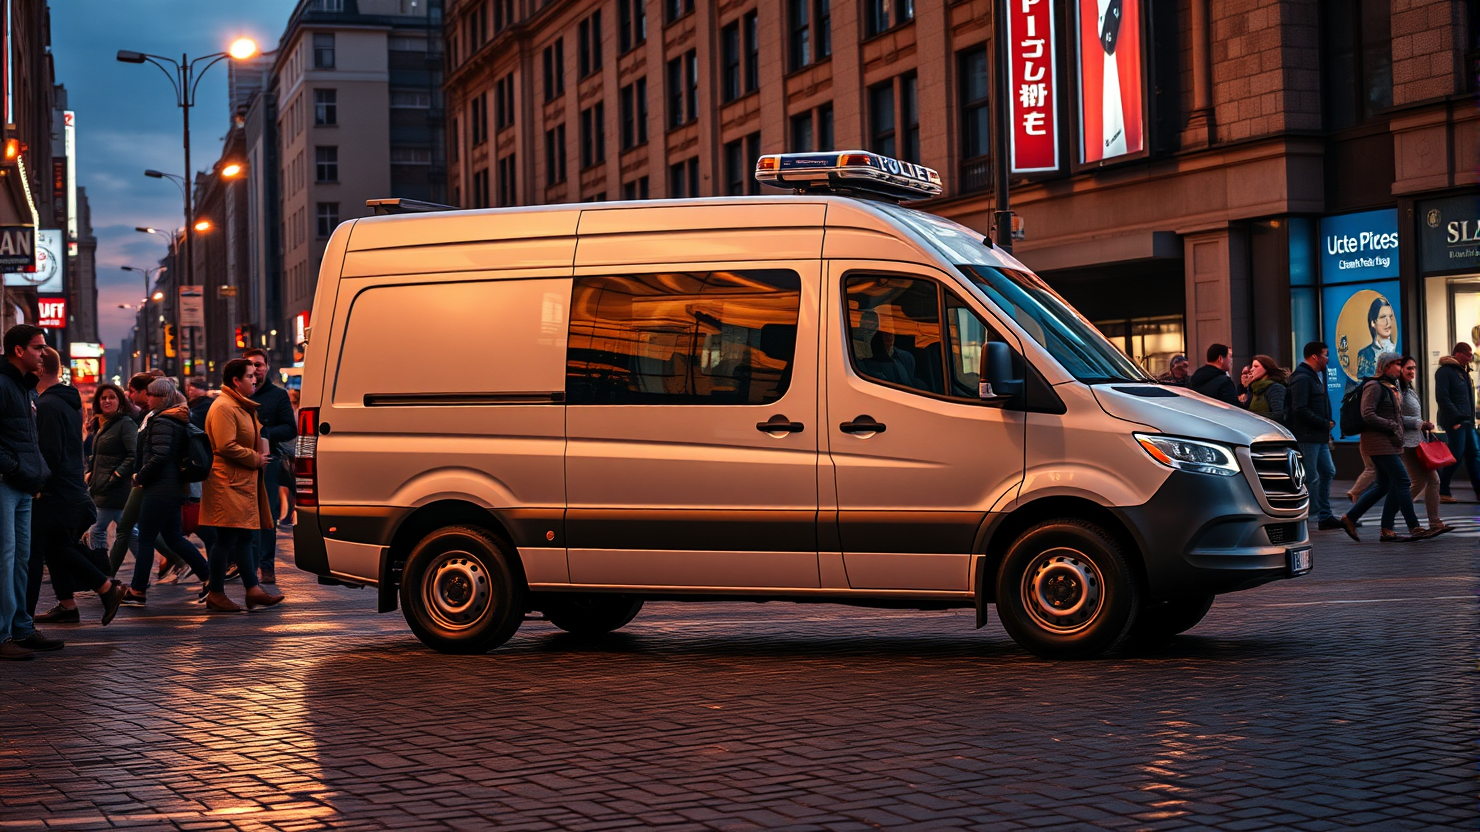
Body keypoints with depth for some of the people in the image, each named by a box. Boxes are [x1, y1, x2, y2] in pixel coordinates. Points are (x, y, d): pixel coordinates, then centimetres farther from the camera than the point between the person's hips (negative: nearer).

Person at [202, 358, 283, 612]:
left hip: (244, 482, 11)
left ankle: (253, 588, 14)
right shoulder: (223, 408, -14)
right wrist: (256, 459, -13)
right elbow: (226, 446, -23)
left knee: (244, 536, 11)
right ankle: (215, 594, 0)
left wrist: (260, 454, 12)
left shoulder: (242, 406, 20)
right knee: (226, 538, -6)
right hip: (228, 484, -11)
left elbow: (253, 438, 33)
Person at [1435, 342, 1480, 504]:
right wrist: (1457, 418, -20)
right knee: (1456, 457, -9)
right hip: (1455, 422, -9)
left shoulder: (1463, 372, 19)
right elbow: (1442, 398, -17)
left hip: (1467, 422, 9)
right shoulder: (1444, 372, -9)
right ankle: (1442, 492, -1)